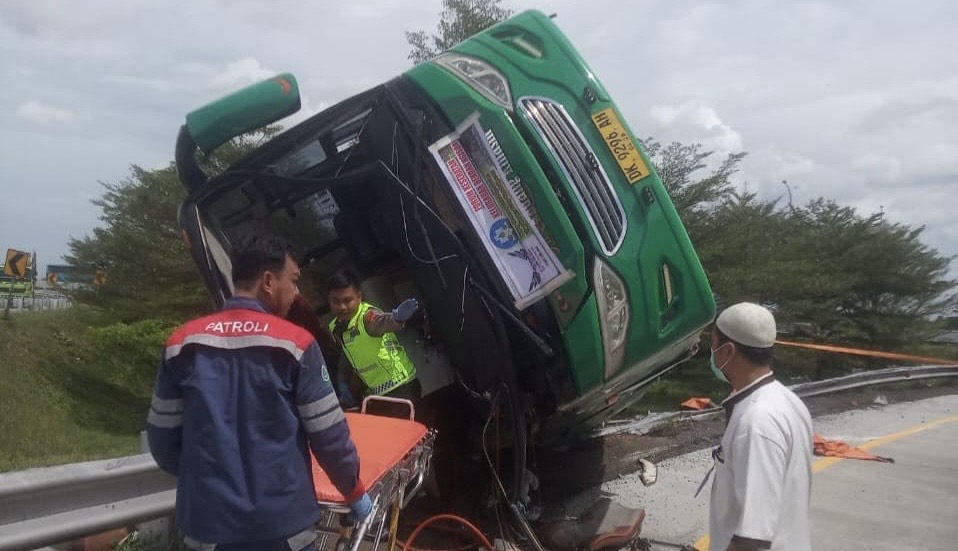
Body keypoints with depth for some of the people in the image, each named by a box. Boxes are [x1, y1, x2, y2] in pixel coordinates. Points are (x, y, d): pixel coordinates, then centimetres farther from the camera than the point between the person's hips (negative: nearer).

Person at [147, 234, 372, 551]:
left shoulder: (182, 341, 0)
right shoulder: (295, 343, -10)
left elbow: (162, 437, 6)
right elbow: (329, 436, -7)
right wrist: (355, 492, 9)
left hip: (205, 524, 3)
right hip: (280, 524, -3)